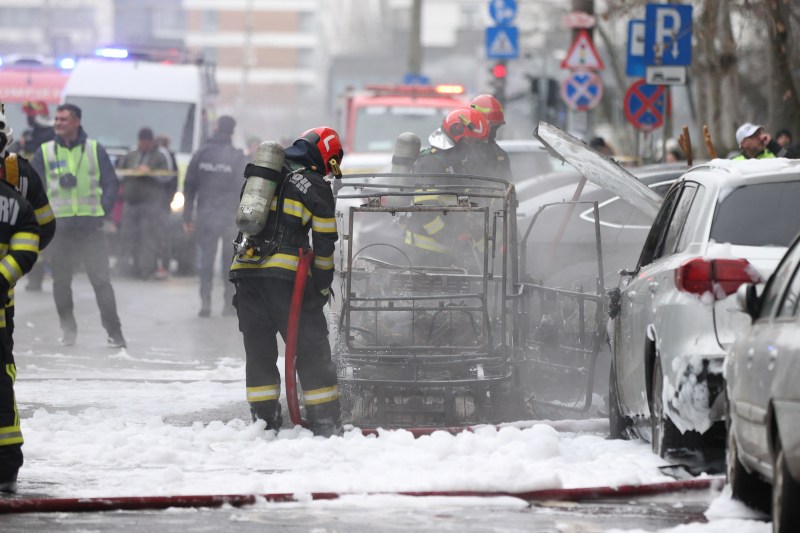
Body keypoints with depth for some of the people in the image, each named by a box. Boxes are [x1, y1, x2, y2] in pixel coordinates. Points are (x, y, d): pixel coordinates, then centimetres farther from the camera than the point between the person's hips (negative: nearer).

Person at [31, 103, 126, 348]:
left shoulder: (95, 150, 3)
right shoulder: (45, 152, 5)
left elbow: (111, 183, 8)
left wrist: (102, 211, -2)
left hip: (91, 226, -1)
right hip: (59, 226, 1)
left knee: (101, 280, -6)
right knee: (61, 281, 6)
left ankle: (114, 332, -2)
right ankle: (68, 330, 20)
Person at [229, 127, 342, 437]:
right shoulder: (315, 186, 2)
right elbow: (324, 243, 1)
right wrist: (323, 284, 10)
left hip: (244, 271, 5)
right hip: (285, 276, -5)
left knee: (259, 350, 12)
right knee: (311, 350, 0)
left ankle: (264, 419, 9)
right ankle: (325, 423, -1)